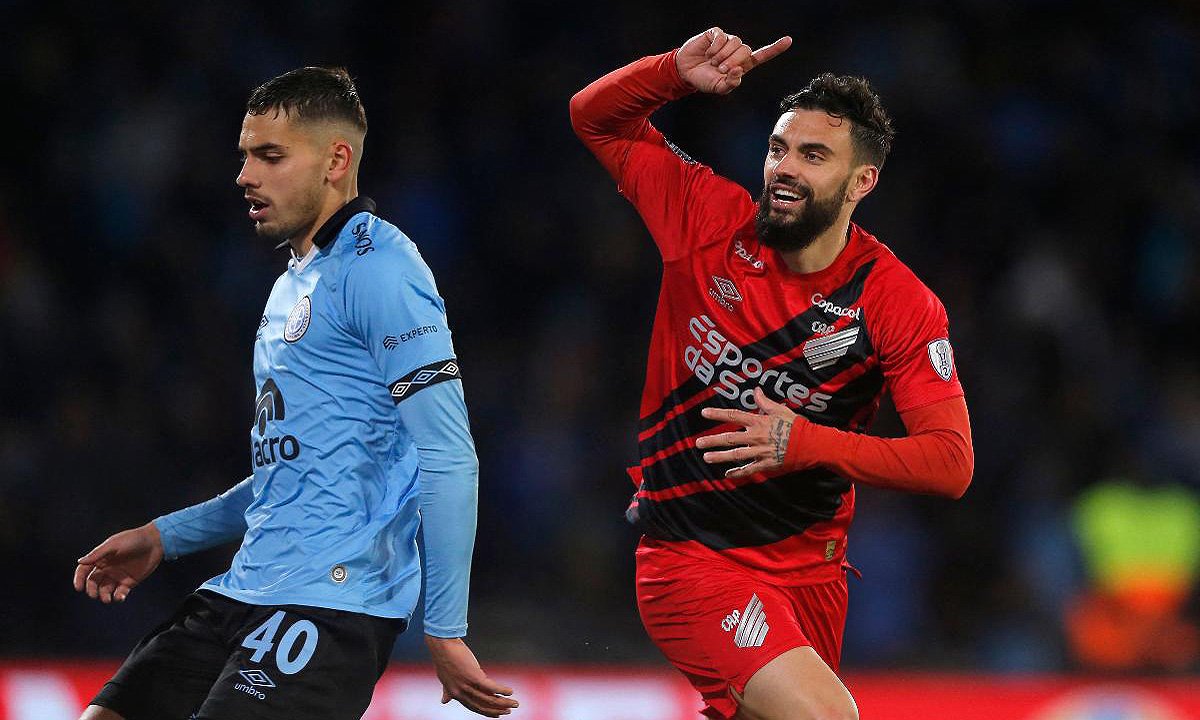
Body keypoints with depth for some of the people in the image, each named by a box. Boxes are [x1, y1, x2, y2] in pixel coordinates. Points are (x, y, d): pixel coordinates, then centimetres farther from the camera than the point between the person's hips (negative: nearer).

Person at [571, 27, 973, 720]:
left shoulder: (902, 305, -7)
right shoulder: (712, 220, -5)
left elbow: (951, 461, -13)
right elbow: (597, 118, 7)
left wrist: (808, 445, -23)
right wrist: (678, 72, -13)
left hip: (810, 568, 3)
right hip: (690, 558, -3)